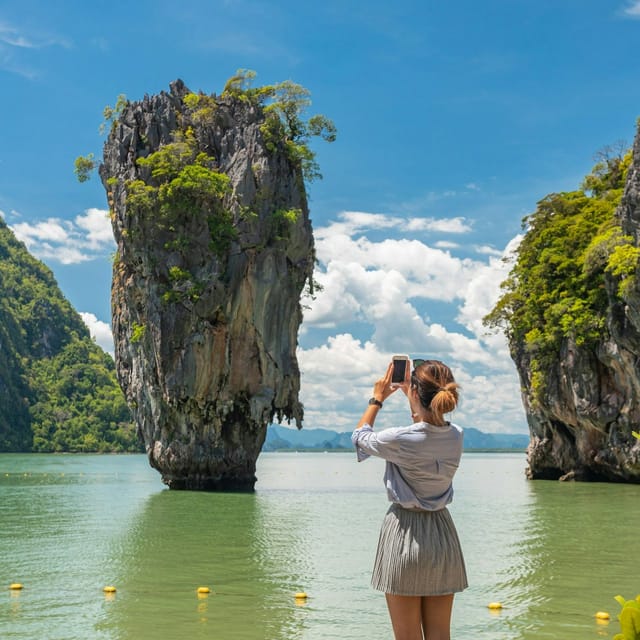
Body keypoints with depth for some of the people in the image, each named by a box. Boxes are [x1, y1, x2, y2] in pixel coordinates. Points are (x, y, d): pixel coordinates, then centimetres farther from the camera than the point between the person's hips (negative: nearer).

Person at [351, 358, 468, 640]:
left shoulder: (399, 439, -19)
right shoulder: (456, 436, -3)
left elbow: (360, 436, 4)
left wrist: (377, 399, 16)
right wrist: (409, 393, 29)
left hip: (405, 530, -5)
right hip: (442, 534, 5)